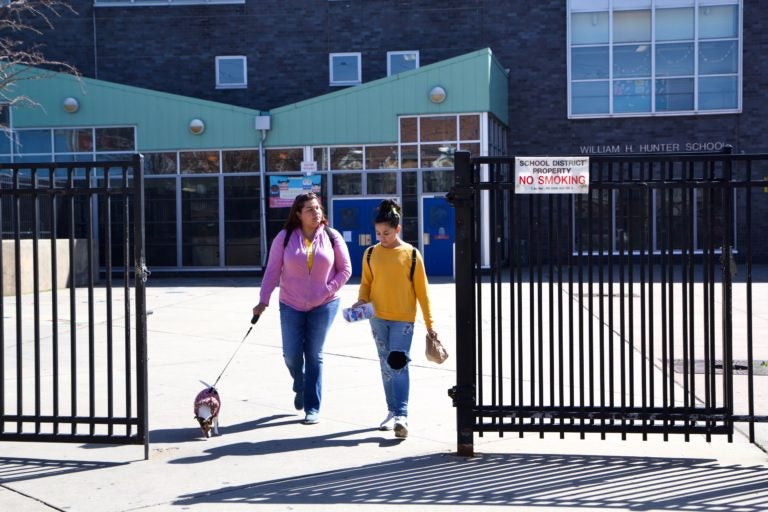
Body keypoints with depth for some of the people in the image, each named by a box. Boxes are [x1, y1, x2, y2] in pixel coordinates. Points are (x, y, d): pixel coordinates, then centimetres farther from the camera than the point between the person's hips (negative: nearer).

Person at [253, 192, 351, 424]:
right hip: (291, 306, 1)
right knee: (292, 355, 2)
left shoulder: (332, 237, -4)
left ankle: (312, 408, 10)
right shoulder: (285, 237, -5)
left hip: (324, 306, -1)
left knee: (314, 355, 1)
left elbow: (345, 269, 1)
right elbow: (272, 270, -3)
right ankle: (300, 387, 36)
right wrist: (263, 300, -9)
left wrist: (327, 291, -11)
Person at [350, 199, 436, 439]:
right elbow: (366, 284, 11)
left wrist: (429, 324, -1)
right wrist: (361, 300, -11)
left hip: (403, 319, -4)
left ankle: (401, 415, -16)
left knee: (397, 364, -15)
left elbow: (421, 291, -2)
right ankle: (393, 411, 22)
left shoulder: (411, 254, -5)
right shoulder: (371, 254, 4)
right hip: (378, 318, 4)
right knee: (386, 366, 11)